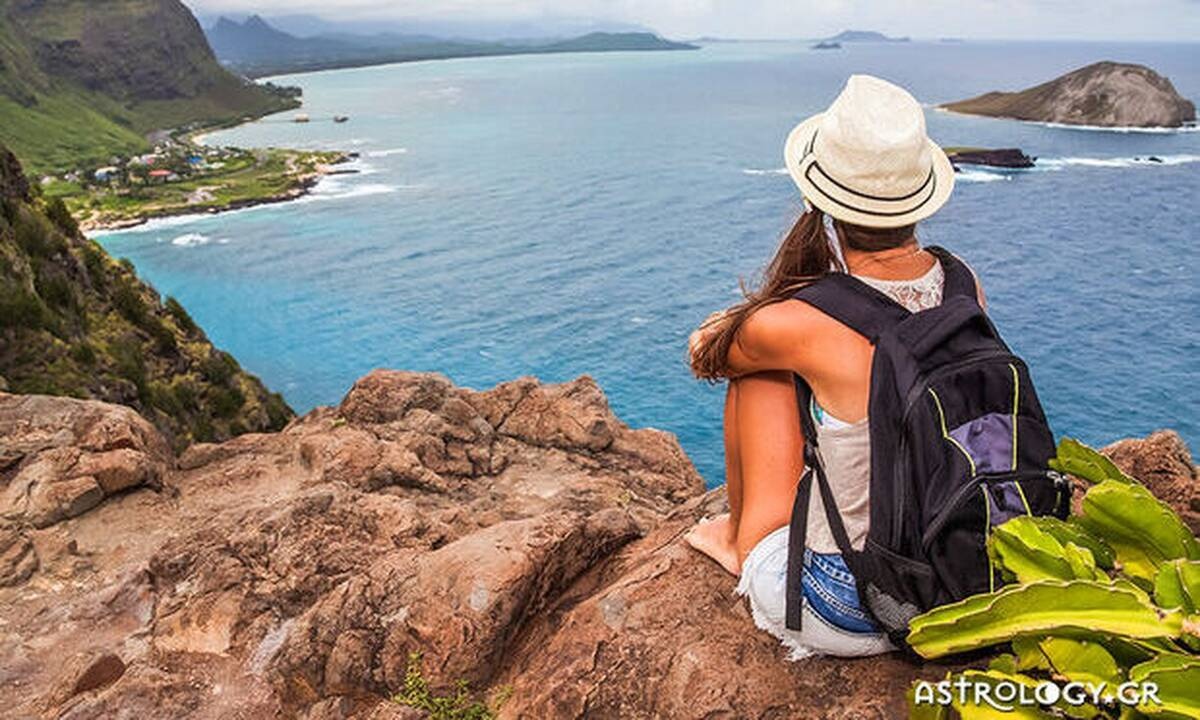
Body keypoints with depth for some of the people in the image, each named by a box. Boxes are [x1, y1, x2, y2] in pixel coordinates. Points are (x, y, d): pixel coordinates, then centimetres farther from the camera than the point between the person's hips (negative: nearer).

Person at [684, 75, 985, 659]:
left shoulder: (796, 327, -25)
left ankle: (744, 539, 27)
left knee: (758, 367, 4)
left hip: (843, 616, -6)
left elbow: (703, 355, -1)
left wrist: (735, 324, 21)